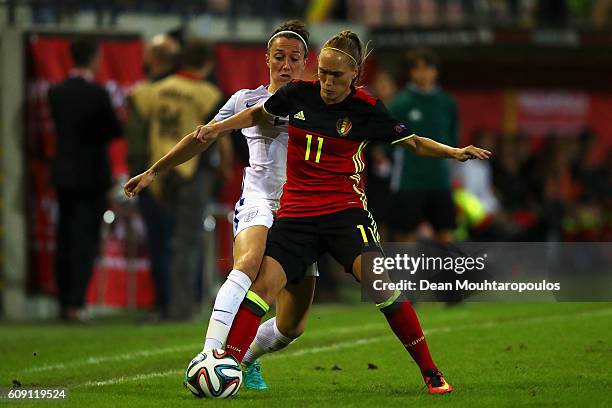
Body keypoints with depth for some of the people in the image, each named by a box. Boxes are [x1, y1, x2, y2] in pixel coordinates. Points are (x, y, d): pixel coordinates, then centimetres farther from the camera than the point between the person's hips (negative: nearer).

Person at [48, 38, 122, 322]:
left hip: (63, 173, 5)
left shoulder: (56, 93, 2)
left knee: (65, 240, 12)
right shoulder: (97, 94, -14)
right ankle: (75, 304, -9)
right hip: (92, 174, -5)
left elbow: (59, 127, 9)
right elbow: (114, 130, -8)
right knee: (85, 242, -3)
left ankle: (64, 302, 15)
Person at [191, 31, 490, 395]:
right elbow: (258, 115, 21)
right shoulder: (298, 94, 1)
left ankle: (430, 372, -14)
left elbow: (412, 142, 7)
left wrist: (453, 152, -8)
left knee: (377, 281, -22)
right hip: (295, 212, 3)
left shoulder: (366, 109, -5)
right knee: (263, 283, -16)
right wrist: (217, 128, 10)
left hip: (345, 211, -3)